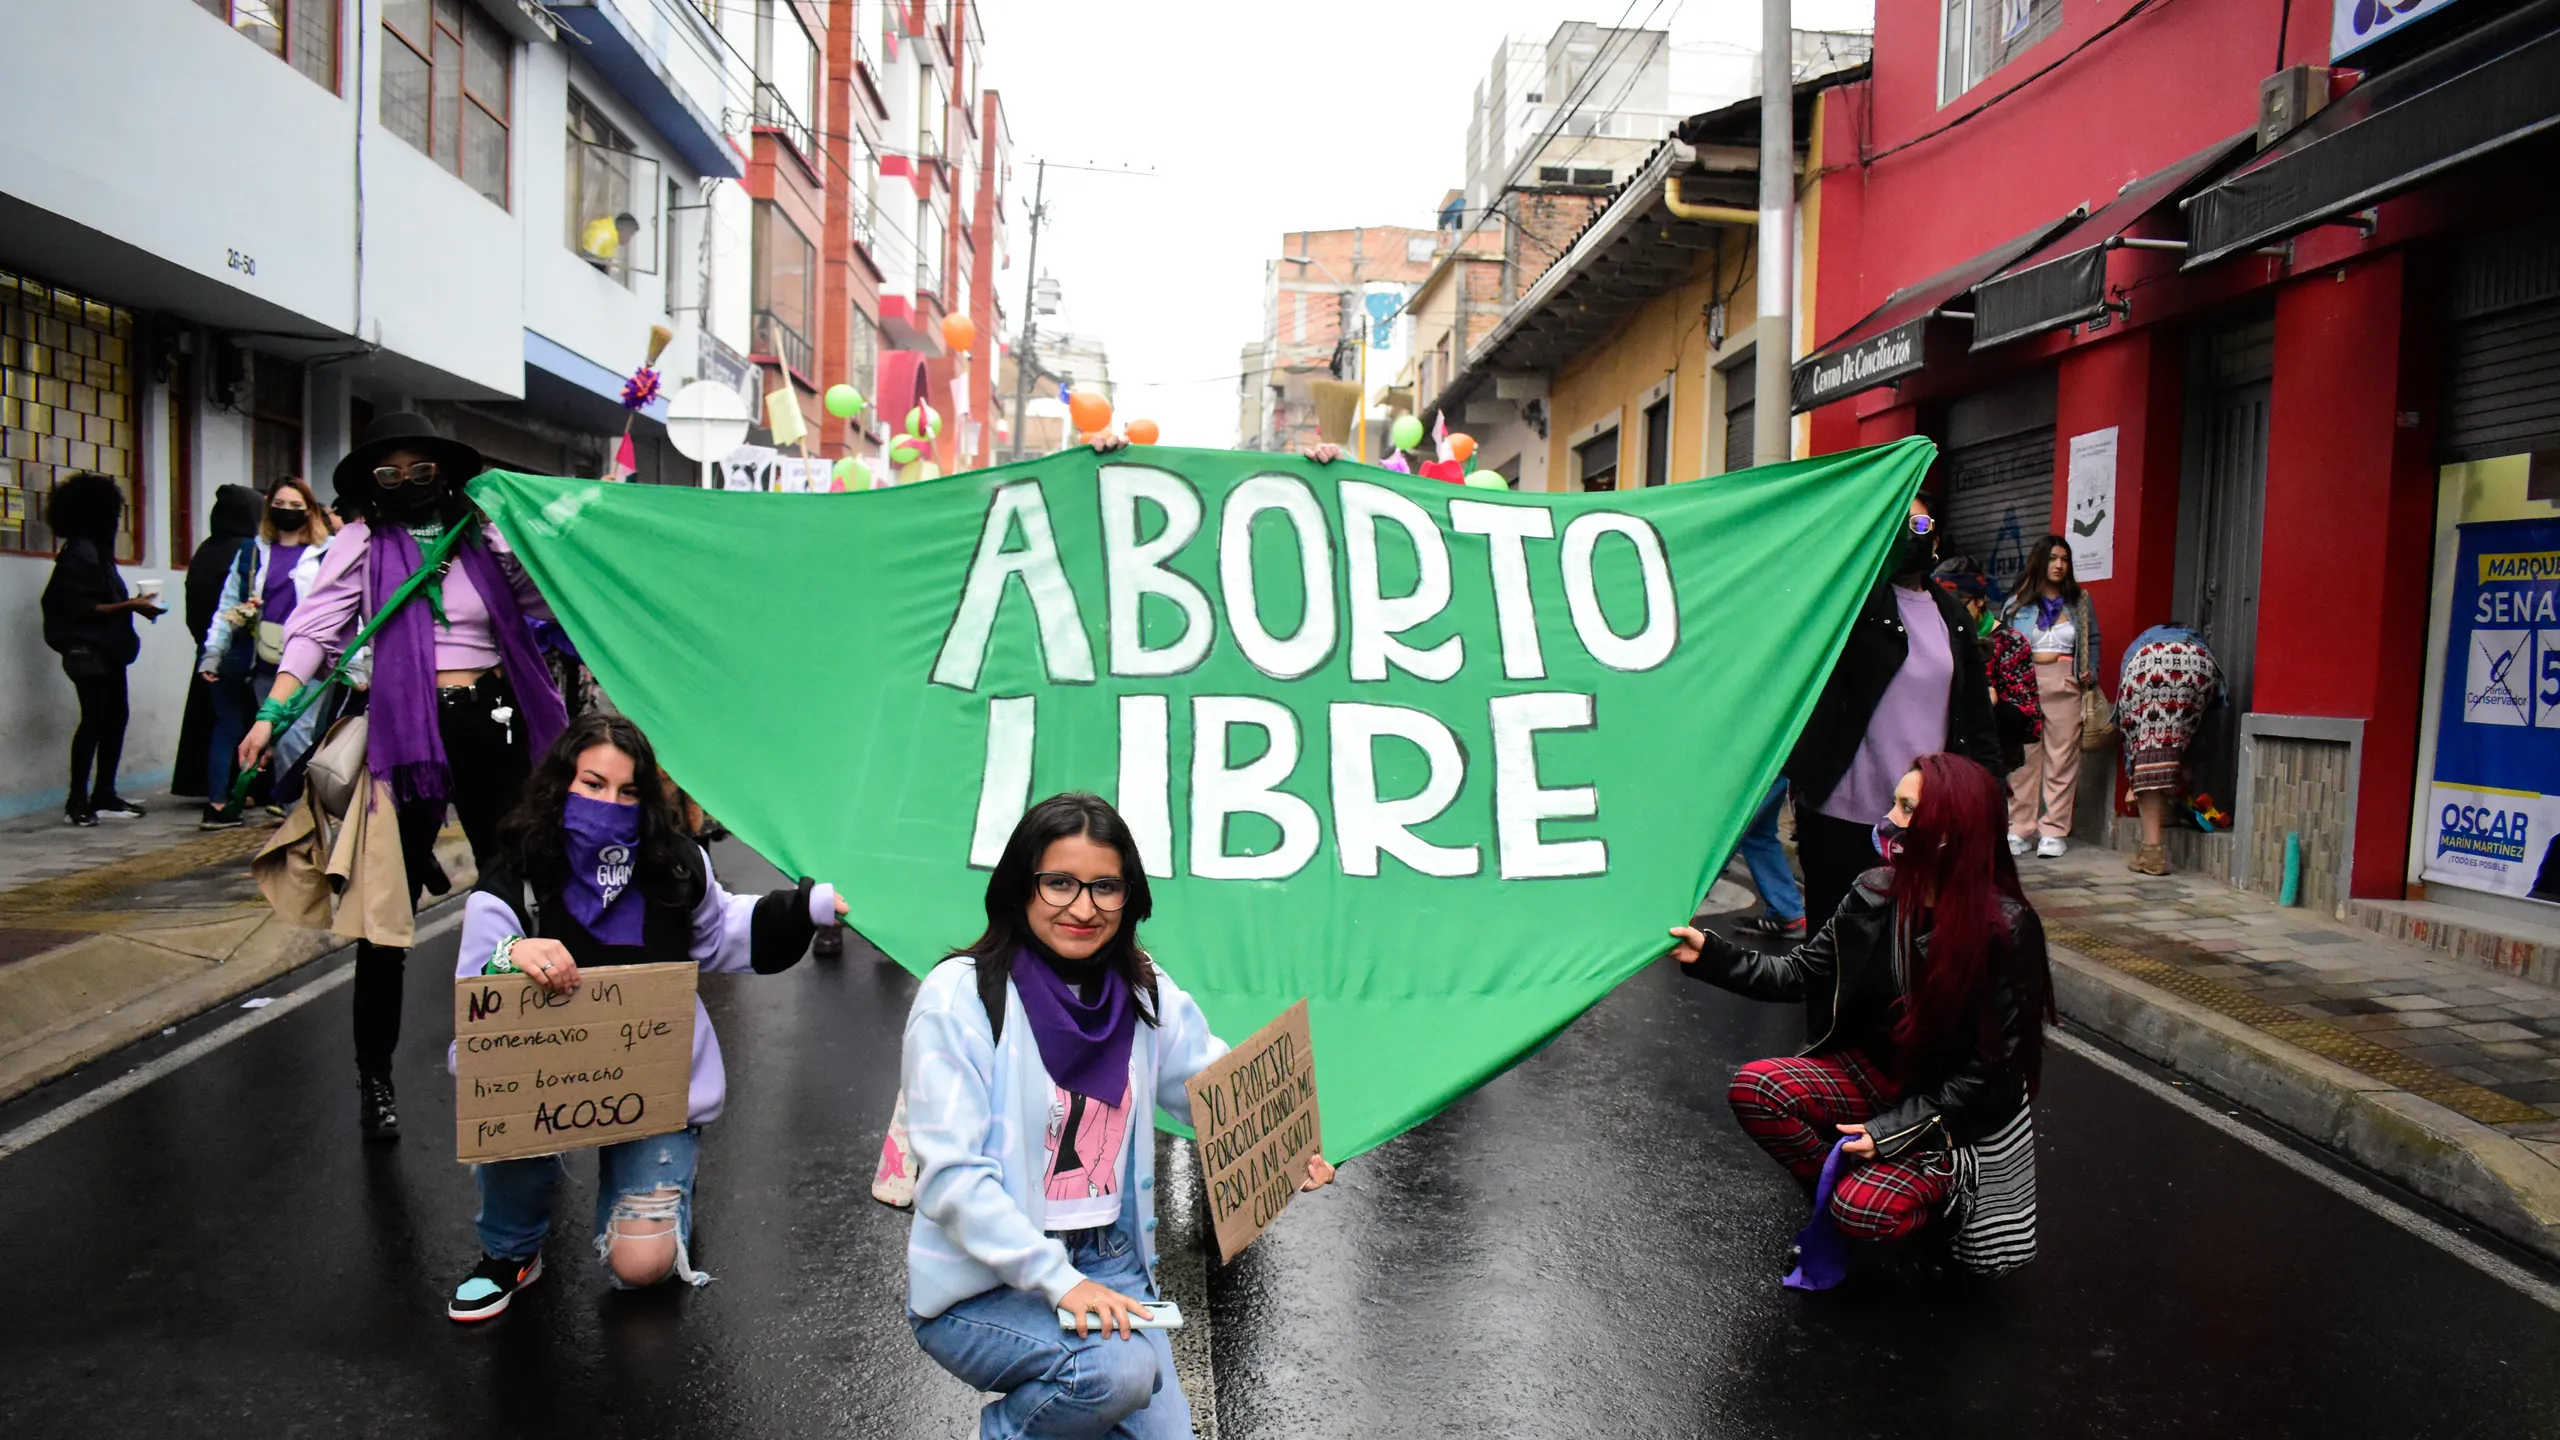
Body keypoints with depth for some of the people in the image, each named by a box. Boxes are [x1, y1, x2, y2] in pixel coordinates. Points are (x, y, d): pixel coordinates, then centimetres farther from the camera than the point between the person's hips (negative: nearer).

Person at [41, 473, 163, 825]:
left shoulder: (97, 550, 15)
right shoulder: (79, 553, -13)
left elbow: (102, 600, 12)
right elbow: (82, 609, -19)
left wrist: (133, 605, 6)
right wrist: (130, 606, -18)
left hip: (108, 650, 10)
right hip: (88, 650, -10)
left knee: (115, 717, 10)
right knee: (94, 720, -8)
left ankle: (104, 797, 15)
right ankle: (77, 802, -3)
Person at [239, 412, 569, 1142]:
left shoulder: (483, 534, 10)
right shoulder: (363, 541, 3)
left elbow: (545, 598, 11)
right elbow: (316, 626, -6)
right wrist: (272, 712, -17)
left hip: (493, 726, 3)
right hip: (409, 732, -3)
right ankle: (374, 1077, 12)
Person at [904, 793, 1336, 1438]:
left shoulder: (1144, 992, 2)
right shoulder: (960, 997, -14)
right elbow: (952, 1175, -18)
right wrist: (1058, 1281, -26)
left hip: (1108, 1266, 5)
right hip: (979, 1285, -5)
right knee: (1118, 1370, -28)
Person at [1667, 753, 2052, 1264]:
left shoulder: (2007, 929, -22)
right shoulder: (1878, 893, -8)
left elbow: (1995, 1064, -17)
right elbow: (1802, 973, -1)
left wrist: (1892, 1130, -20)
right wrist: (1710, 954, -15)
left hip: (1959, 1107, -5)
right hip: (1876, 1072, 5)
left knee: (1862, 1211, -25)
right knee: (1753, 1089, -20)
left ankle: (1945, 1176, 7)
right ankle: (1841, 1185, 4)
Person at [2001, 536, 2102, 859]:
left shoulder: (2080, 601, 15)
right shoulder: (2018, 602, 10)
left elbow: (2092, 641, 19)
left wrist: (2090, 674, 6)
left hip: (2065, 686, 1)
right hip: (2024, 683, -1)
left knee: (2062, 756, -3)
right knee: (2024, 757, -2)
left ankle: (2053, 832, 1)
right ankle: (2020, 829, 4)